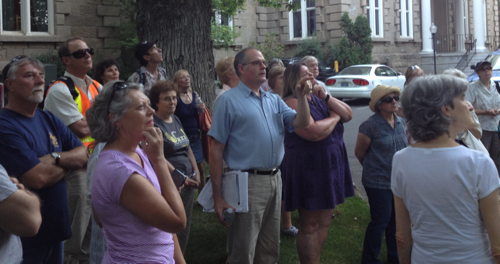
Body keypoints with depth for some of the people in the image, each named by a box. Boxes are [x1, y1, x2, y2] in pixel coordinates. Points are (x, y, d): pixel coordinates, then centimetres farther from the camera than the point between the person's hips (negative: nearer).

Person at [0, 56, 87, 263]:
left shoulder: (48, 119, 8)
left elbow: (83, 155, 2)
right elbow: (38, 178, -25)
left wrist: (55, 158, -17)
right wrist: (68, 163, -6)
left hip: (57, 225, 8)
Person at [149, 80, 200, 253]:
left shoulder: (176, 120, 13)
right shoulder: (154, 124, -11)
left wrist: (196, 172, 7)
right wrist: (181, 178, -20)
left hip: (188, 183, 8)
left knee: (185, 228, 13)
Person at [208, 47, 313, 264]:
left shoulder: (274, 100, 12)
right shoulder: (229, 100, -7)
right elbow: (216, 150, -10)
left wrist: (302, 97, -10)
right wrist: (218, 196, -14)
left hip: (275, 180, 6)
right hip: (248, 182, -6)